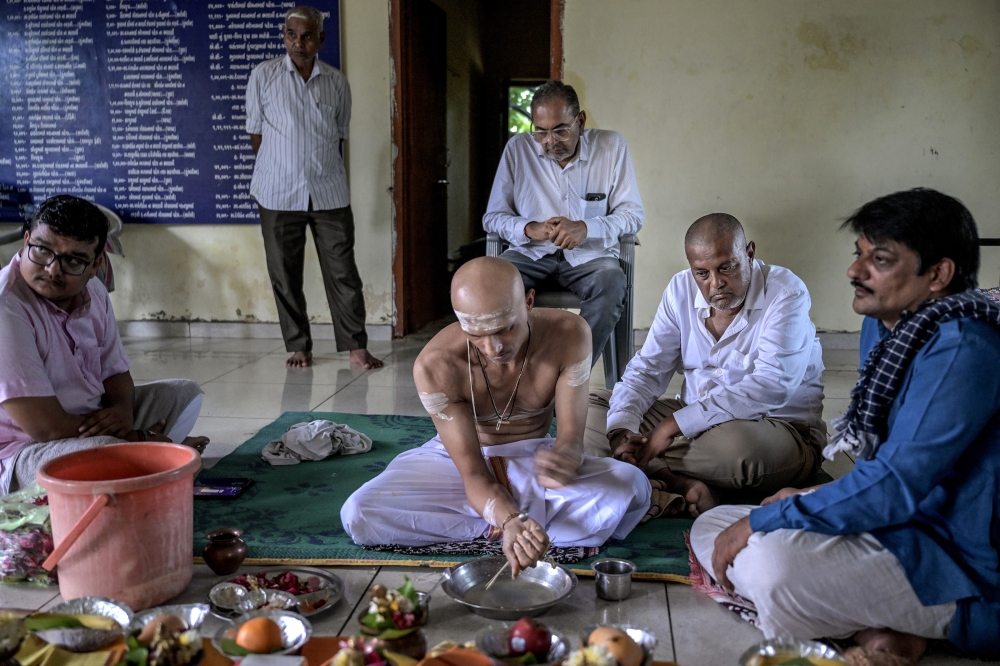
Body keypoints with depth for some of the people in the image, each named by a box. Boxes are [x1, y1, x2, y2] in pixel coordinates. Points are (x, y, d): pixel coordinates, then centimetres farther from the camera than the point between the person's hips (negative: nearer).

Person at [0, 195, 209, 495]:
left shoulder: (93, 292, -1)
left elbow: (116, 372, 10)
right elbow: (47, 427, -28)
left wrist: (123, 409, -15)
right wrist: (137, 438, -18)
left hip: (90, 422, 9)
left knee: (185, 394, 12)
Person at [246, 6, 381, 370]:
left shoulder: (336, 82, 6)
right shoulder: (264, 75, 1)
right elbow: (256, 132, 7)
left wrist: (324, 171, 9)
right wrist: (278, 172, 8)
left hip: (329, 192, 1)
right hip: (279, 193, -1)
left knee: (342, 269, -1)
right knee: (285, 275, 4)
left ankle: (356, 346, 6)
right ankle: (298, 347, 16)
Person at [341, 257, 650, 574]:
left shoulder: (569, 334, -24)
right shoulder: (435, 366, -29)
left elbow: (571, 437, -23)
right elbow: (473, 474, -27)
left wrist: (564, 459, -49)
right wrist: (511, 522, -48)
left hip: (534, 458, 0)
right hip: (459, 459, 0)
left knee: (632, 487, -29)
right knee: (360, 516, -28)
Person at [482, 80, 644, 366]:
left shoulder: (611, 147, -2)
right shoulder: (518, 148, 0)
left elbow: (633, 214, -1)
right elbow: (492, 216, 4)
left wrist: (586, 228, -20)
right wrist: (529, 229, -18)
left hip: (589, 254, -1)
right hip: (531, 253, 1)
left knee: (611, 284, -35)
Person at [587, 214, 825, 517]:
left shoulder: (785, 294, -15)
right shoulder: (681, 289, 1)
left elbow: (772, 386, -27)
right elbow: (647, 369, 2)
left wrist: (676, 424, -31)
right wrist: (621, 430, -19)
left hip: (780, 427, -6)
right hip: (692, 420, 6)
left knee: (738, 444, -42)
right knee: (589, 407, -7)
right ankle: (685, 485, -25)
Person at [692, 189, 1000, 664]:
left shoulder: (961, 348, -21)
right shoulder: (882, 326, 9)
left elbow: (897, 485, -27)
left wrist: (761, 521, -21)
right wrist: (811, 501, 7)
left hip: (962, 569, -11)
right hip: (900, 525, 11)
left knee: (770, 561, -34)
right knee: (710, 529, 4)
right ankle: (873, 624, -8)